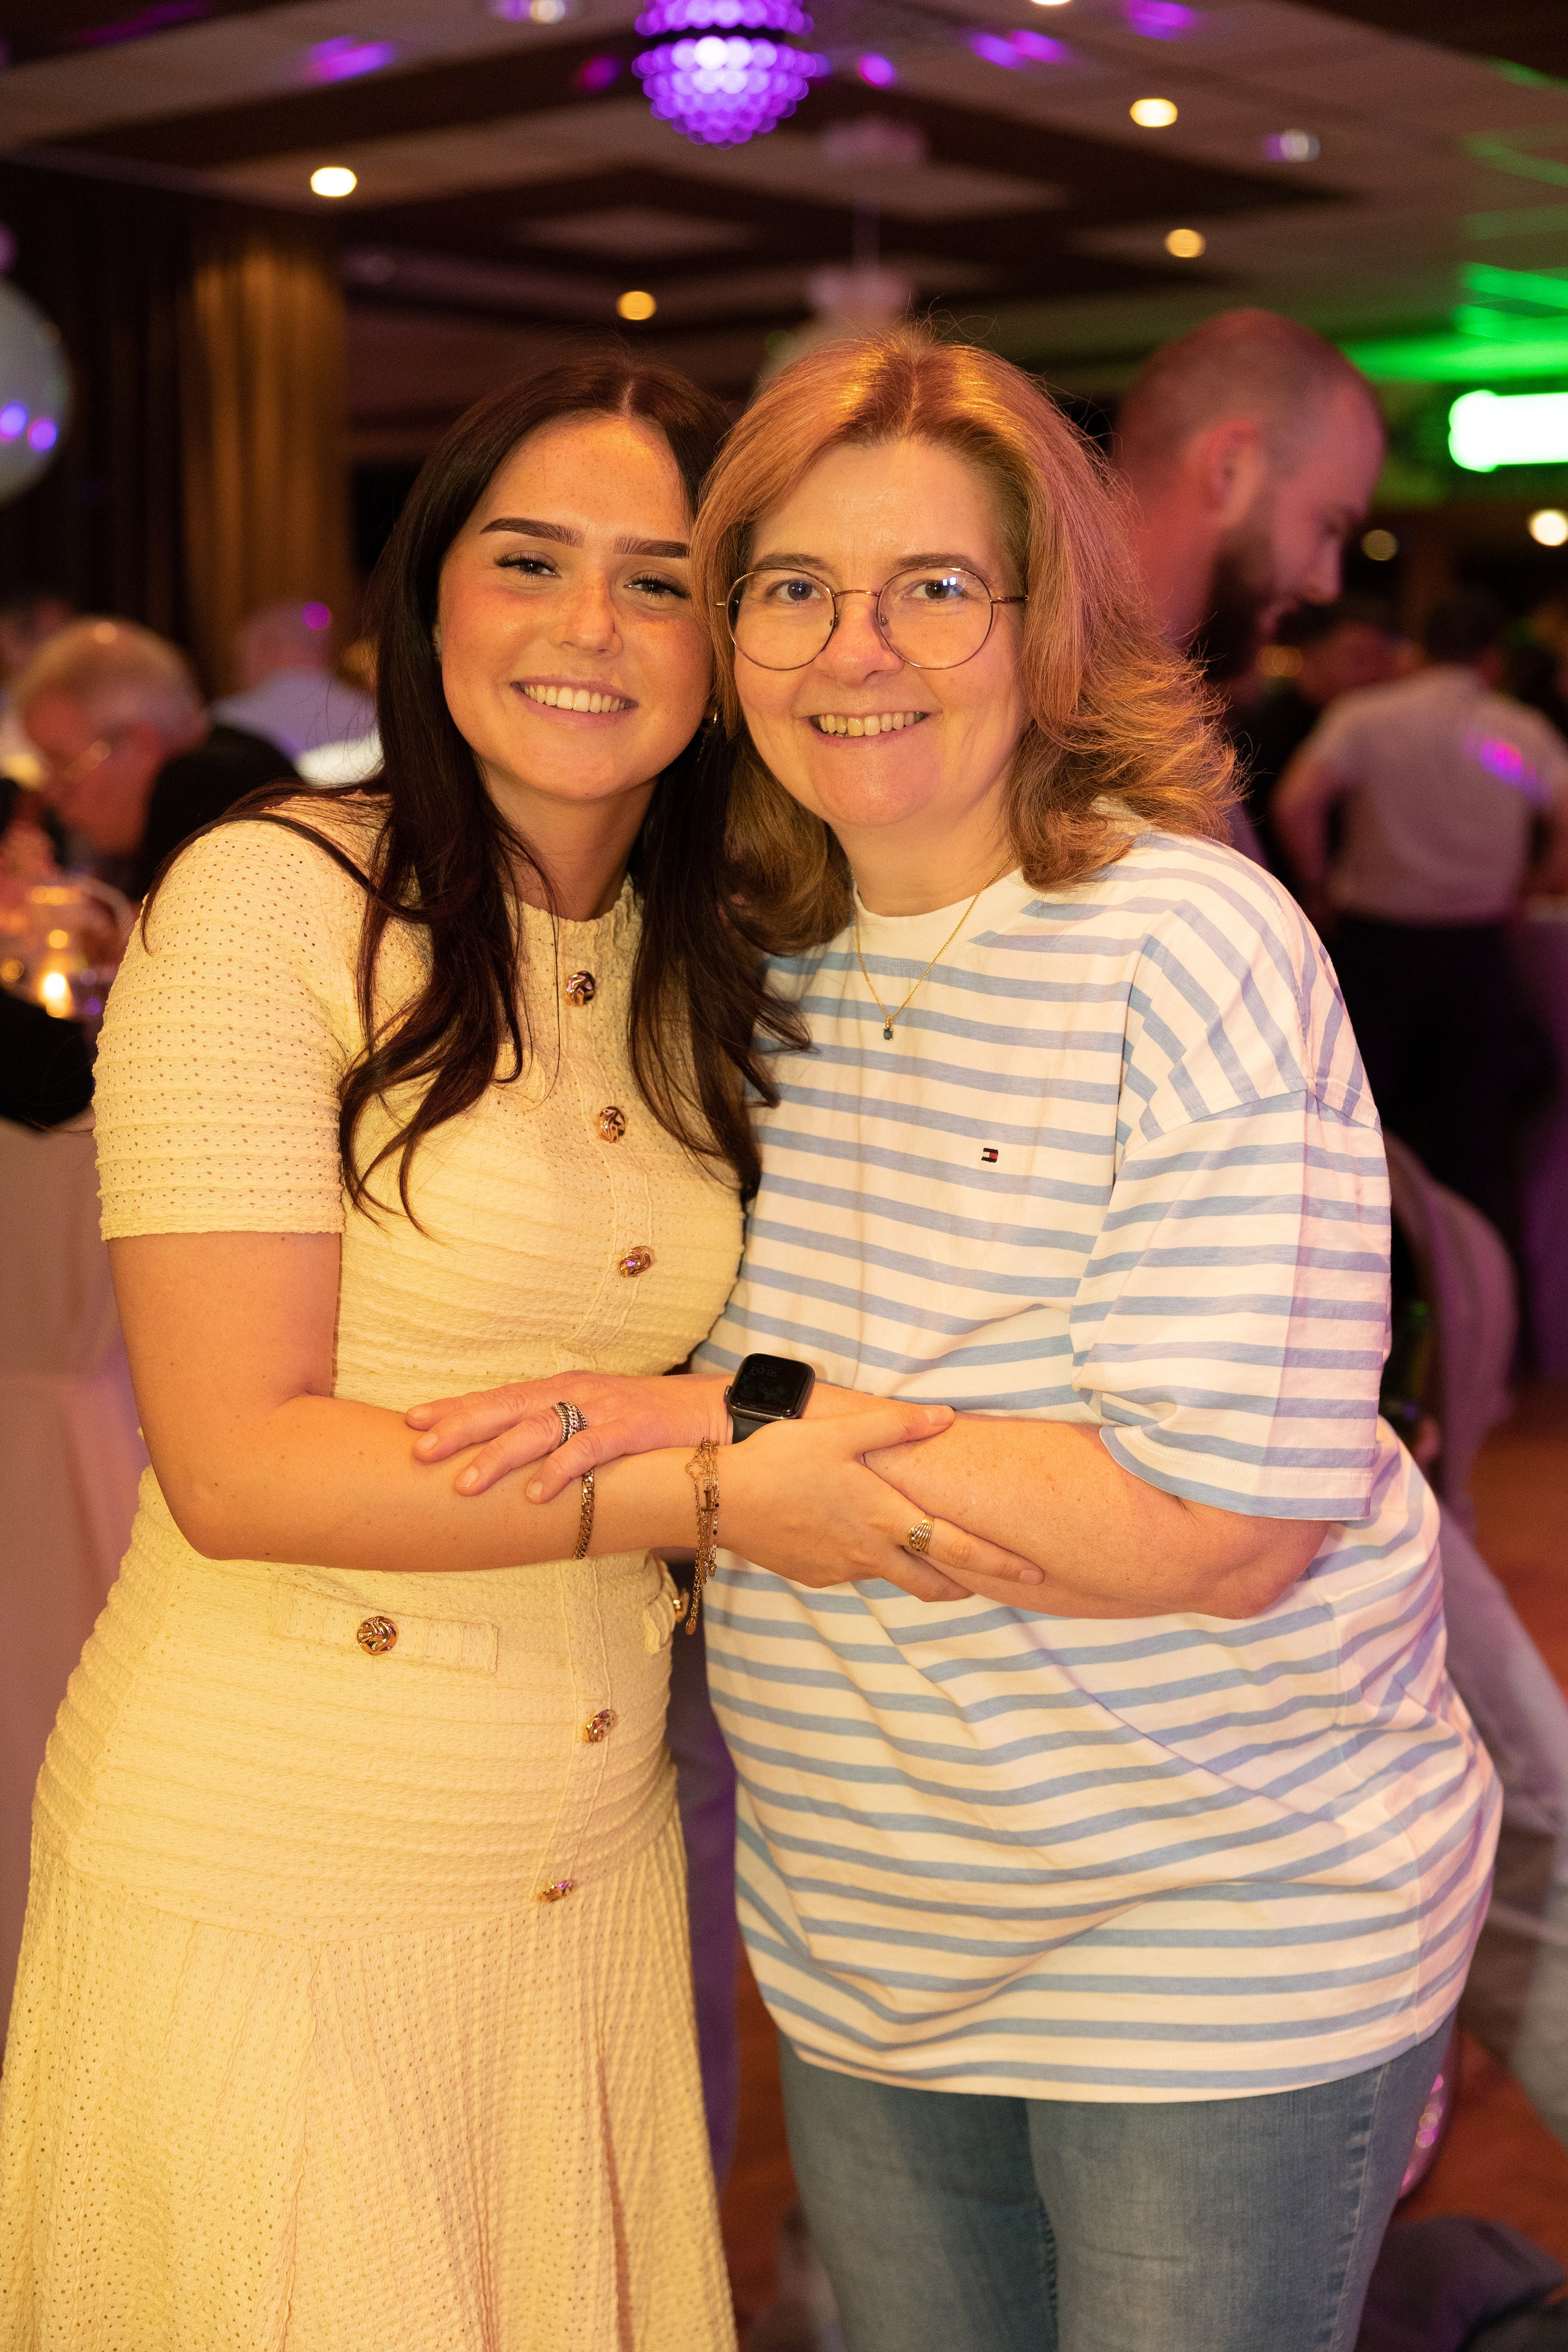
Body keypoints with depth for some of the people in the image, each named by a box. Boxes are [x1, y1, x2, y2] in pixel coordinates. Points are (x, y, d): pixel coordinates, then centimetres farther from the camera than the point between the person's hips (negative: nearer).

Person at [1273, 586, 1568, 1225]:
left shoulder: (1365, 715, -5)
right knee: (1470, 1140, 9)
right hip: (1475, 950, 1)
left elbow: (1295, 804, -18)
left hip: (1375, 940, -1)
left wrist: (1324, 884, -3)